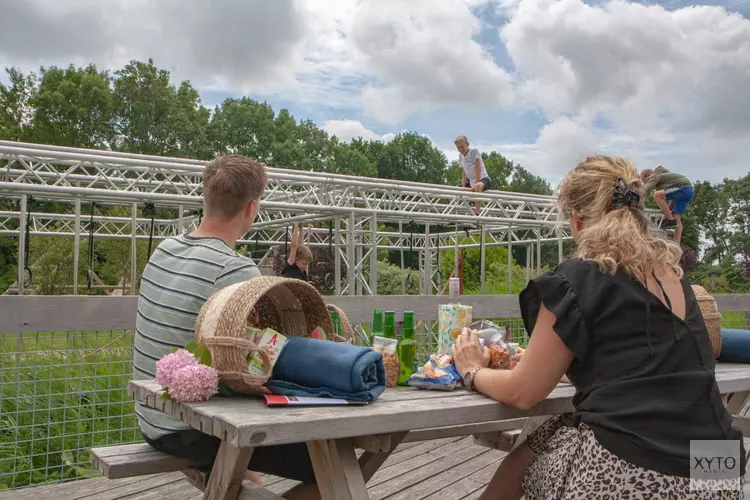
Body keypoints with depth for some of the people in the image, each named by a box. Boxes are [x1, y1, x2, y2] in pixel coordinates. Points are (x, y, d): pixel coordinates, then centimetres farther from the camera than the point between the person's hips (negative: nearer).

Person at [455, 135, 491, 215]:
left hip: (483, 179, -8)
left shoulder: (474, 151, -12)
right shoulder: (460, 156, 7)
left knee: (478, 186, -43)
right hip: (471, 181, 8)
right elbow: (464, 173, 4)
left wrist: (475, 184, -23)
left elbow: (478, 169, -18)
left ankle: (477, 213, -44)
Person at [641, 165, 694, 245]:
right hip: (689, 190, 11)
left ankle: (670, 220, -15)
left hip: (684, 187, -11)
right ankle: (676, 245, 3)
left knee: (657, 195, -21)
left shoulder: (655, 176, -3)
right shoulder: (661, 175, 27)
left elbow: (646, 191, -16)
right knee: (676, 217, 8)